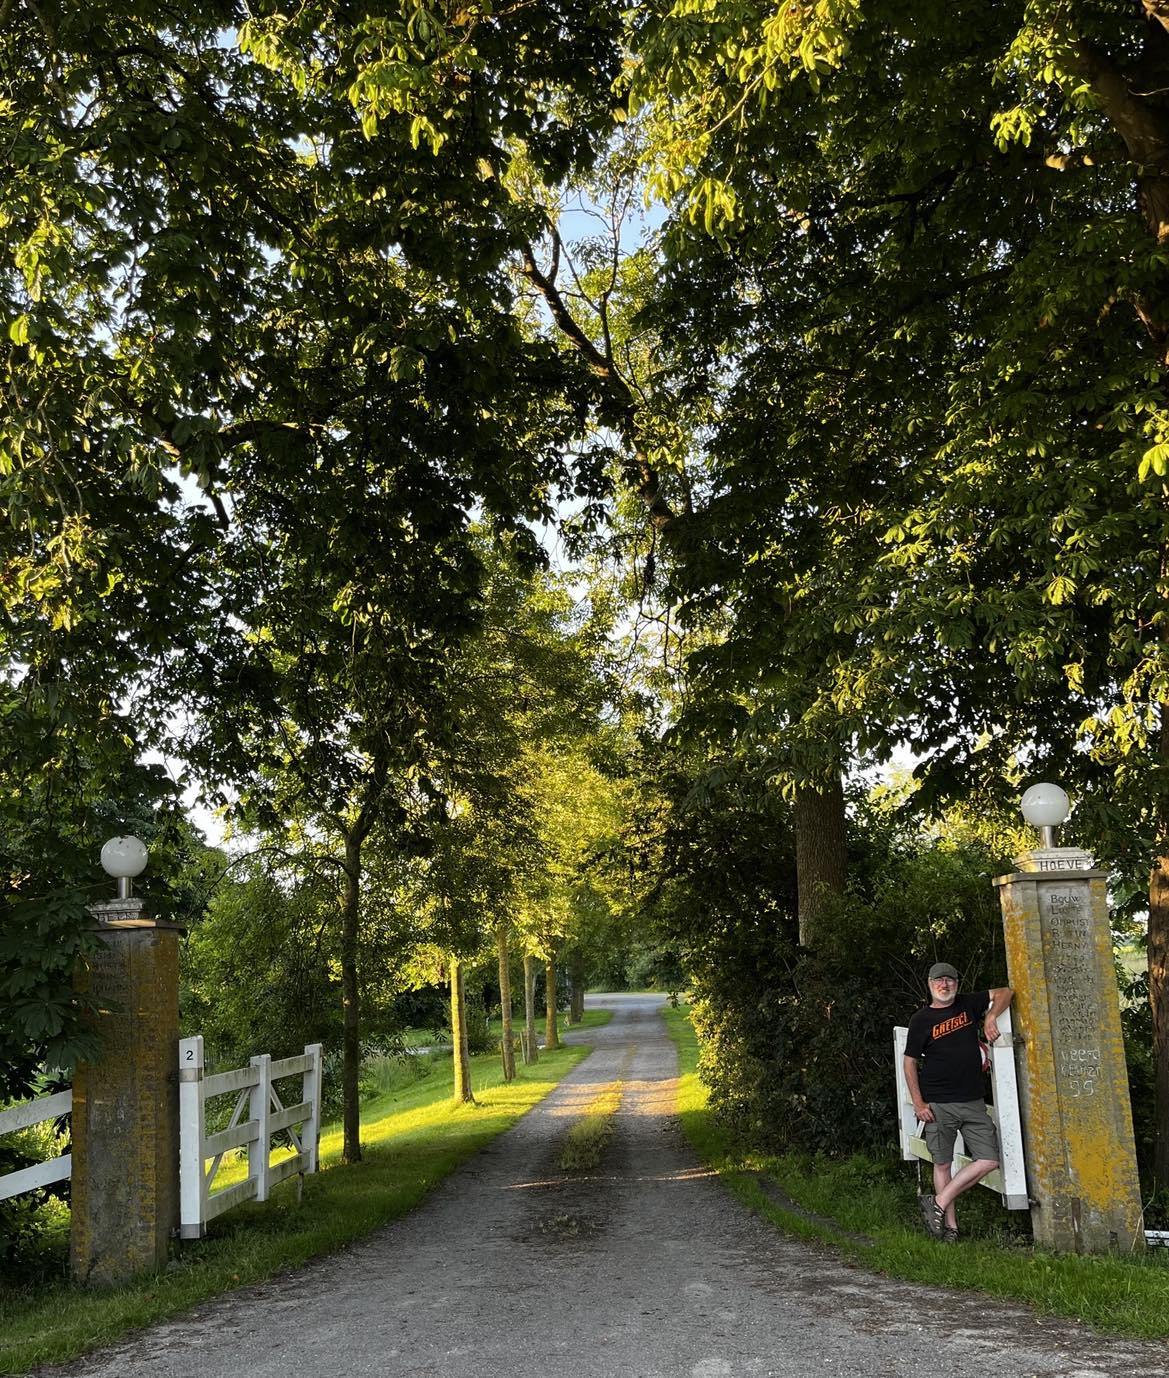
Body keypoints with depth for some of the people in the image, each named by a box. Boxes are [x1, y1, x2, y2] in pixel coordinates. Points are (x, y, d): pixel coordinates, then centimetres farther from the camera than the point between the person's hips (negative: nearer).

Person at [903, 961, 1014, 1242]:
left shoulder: (968, 1005, 8)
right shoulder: (921, 1020, 0)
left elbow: (1005, 992, 12)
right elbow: (909, 1062, 2)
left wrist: (991, 1018, -6)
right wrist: (918, 1103, -7)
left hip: (973, 1102, 3)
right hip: (937, 1104, -3)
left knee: (989, 1160, -5)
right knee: (943, 1164, 1)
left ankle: (938, 1203, 2)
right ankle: (950, 1225, 10)